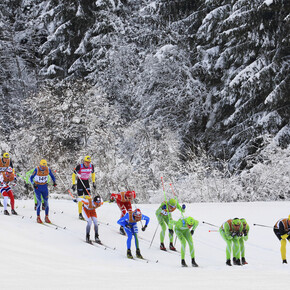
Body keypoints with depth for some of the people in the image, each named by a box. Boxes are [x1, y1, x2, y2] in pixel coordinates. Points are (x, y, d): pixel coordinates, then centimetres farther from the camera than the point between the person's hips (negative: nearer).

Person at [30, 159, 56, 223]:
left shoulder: (48, 169, -9)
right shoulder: (37, 170, -17)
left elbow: (52, 176, 8)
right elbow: (31, 178, -13)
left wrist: (54, 182, -11)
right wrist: (33, 184, -31)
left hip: (45, 187, 3)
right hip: (37, 187, -3)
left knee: (46, 202, 1)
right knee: (39, 202, -11)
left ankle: (46, 218, 11)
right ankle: (38, 218, -2)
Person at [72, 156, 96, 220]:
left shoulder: (91, 166, -8)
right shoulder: (79, 167, -21)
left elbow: (93, 174, 13)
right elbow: (73, 175, -10)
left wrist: (94, 182, 12)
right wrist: (74, 184, -13)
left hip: (86, 182, 4)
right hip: (80, 182, -4)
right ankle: (80, 214, 1)